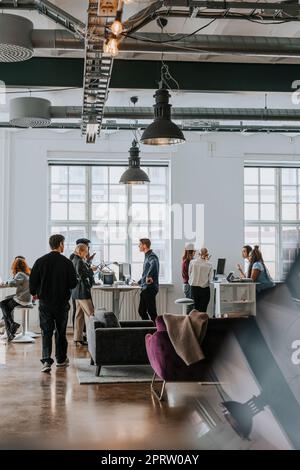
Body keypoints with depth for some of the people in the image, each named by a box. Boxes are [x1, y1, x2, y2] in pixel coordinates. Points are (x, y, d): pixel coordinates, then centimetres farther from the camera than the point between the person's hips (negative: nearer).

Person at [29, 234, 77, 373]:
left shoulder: (40, 261, -5)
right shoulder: (67, 262, -9)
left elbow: (32, 281, -2)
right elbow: (73, 283, -7)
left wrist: (34, 293, 17)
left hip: (45, 303, 1)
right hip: (62, 302, -1)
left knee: (46, 332, 3)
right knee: (61, 331, 14)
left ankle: (46, 361, -10)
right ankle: (61, 359, 25)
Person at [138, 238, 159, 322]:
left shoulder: (151, 256, -13)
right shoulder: (147, 256, 18)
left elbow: (154, 264, -39)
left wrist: (149, 276, -42)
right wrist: (139, 282, 37)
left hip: (150, 288, -10)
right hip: (145, 288, 10)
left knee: (151, 311, -6)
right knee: (141, 311, 12)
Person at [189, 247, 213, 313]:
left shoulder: (192, 262, -5)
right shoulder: (209, 265, -10)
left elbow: (189, 274, 5)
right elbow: (210, 278, -5)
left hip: (194, 288, 2)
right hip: (204, 289, -2)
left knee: (196, 308, 11)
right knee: (203, 309, 2)